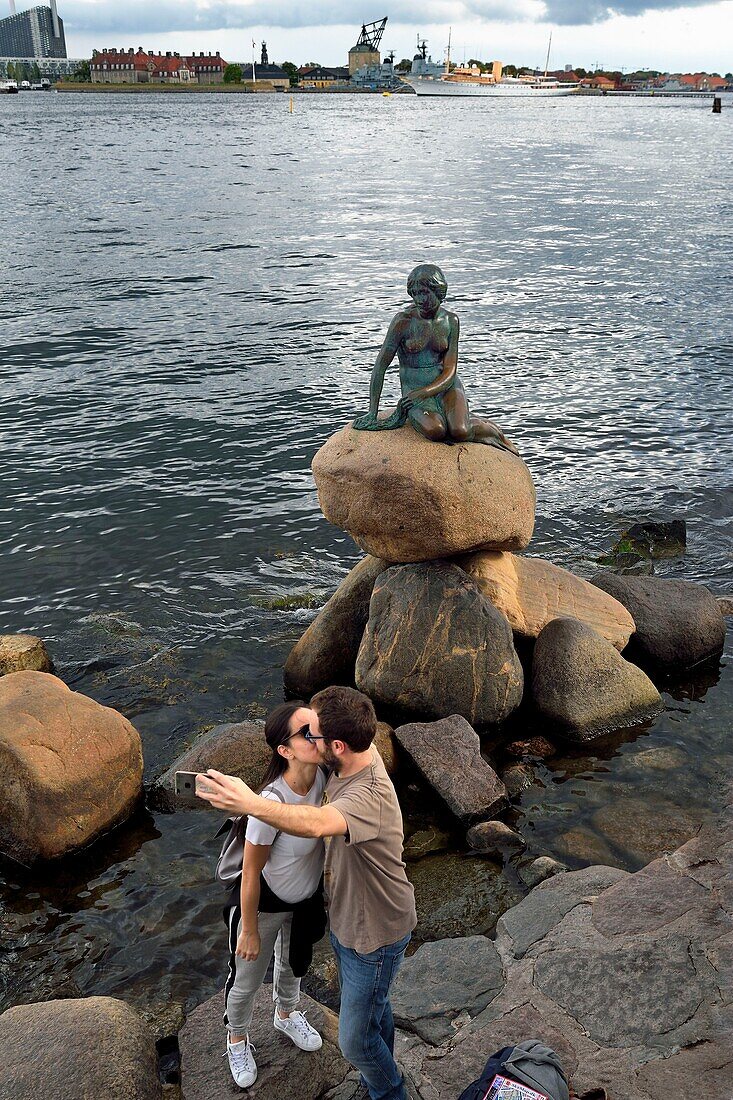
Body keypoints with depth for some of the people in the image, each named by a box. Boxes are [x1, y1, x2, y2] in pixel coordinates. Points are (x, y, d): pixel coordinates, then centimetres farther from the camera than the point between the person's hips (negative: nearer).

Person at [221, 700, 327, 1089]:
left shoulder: (323, 776, -23)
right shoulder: (271, 802, -41)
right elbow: (251, 873, -26)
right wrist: (249, 931, -13)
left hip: (307, 896, 6)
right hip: (264, 904, -5)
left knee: (294, 962, 33)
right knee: (246, 980, 23)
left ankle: (286, 1015, 65)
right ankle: (237, 1040, 55)